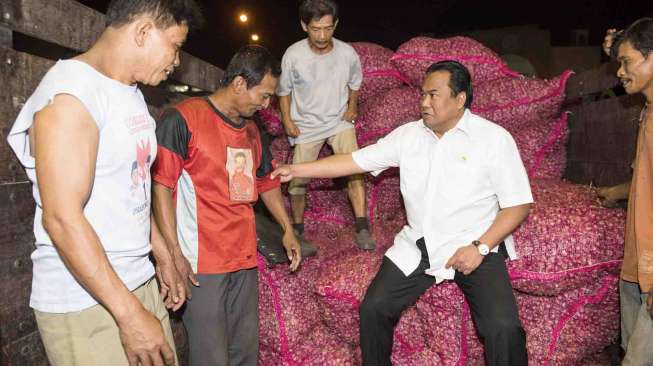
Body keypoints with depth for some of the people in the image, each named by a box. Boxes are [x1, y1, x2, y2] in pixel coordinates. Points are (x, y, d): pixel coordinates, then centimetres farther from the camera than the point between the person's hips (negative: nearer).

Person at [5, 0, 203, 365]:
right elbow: (62, 218, -23)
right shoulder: (71, 95, -17)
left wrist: (165, 259, 18)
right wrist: (129, 314, -23)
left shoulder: (132, 95, 11)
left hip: (139, 283, 8)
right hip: (84, 303, -8)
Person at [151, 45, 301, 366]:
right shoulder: (183, 119, -10)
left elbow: (266, 181, 24)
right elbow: (161, 186, -12)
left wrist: (287, 229, 17)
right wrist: (174, 254, -16)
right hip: (201, 264, -7)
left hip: (245, 259, 7)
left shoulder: (251, 129, 14)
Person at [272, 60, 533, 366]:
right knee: (373, 308, -4)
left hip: (475, 248, -3)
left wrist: (481, 247, -17)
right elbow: (355, 160, 4)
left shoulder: (494, 138, -7)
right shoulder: (408, 135, 4)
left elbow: (518, 204, -6)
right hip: (417, 246, 4)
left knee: (504, 328, -22)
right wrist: (297, 170, 0)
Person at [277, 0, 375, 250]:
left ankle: (362, 228, -11)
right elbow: (284, 90, -2)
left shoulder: (347, 53, -14)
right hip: (306, 126, 0)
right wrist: (287, 120, -7)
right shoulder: (293, 55, -19)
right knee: (297, 179, 4)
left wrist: (352, 107, 1)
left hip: (339, 121, 1)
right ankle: (297, 228, 26)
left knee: (354, 169, -18)